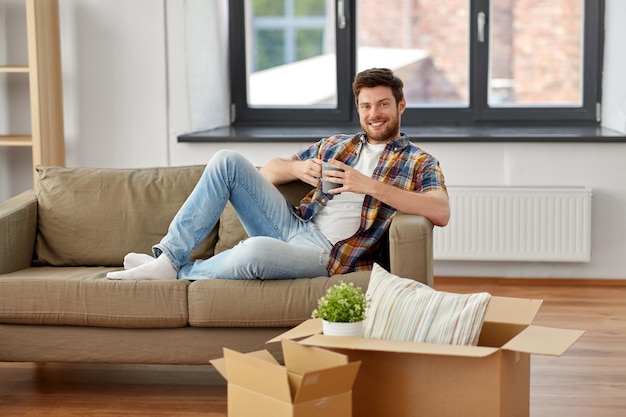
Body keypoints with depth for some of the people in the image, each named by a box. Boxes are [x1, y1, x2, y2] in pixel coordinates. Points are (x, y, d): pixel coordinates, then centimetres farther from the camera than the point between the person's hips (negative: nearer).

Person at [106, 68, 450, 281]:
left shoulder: (419, 163, 6)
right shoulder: (334, 145, 21)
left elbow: (441, 213, -14)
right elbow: (267, 171, 22)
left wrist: (369, 185, -19)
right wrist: (298, 168, -3)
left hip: (325, 254, -6)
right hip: (292, 227, 6)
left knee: (257, 250, -39)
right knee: (227, 161, -10)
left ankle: (179, 271, -10)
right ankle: (168, 256, -12)